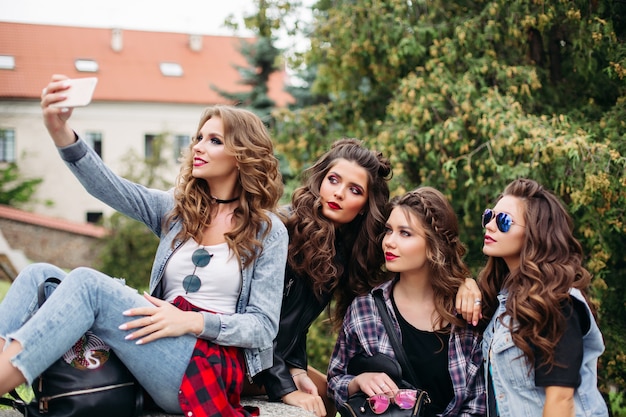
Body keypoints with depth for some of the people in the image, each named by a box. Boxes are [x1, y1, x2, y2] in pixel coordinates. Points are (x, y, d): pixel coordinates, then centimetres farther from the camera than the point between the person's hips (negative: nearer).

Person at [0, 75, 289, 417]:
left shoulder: (268, 231, 3)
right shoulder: (177, 209, 15)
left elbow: (264, 326, -2)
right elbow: (107, 186, -3)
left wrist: (193, 322, -18)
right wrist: (59, 130, -20)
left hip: (215, 362, -5)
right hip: (159, 351, 5)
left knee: (87, 283, -26)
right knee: (41, 275, -13)